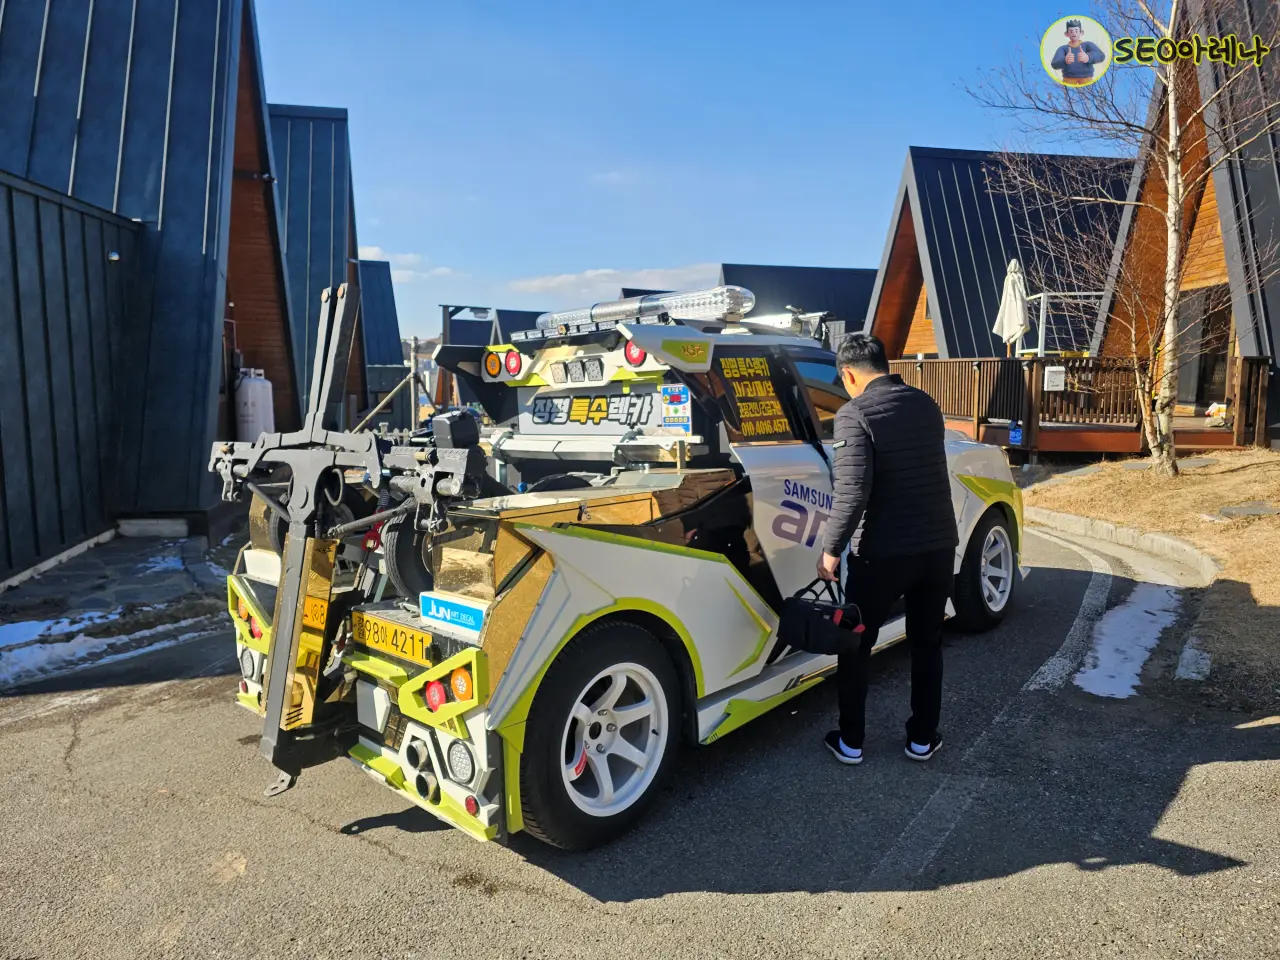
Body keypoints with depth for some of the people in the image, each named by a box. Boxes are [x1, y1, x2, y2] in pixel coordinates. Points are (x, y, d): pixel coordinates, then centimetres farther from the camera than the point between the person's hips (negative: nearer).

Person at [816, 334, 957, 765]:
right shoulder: (926, 404, 8)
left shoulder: (855, 414, -13)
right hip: (938, 545, 6)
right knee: (927, 645, 20)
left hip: (882, 551, -5)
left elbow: (852, 492, -22)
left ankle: (850, 742, 21)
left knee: (855, 647, 12)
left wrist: (831, 548, -12)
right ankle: (922, 739, 30)